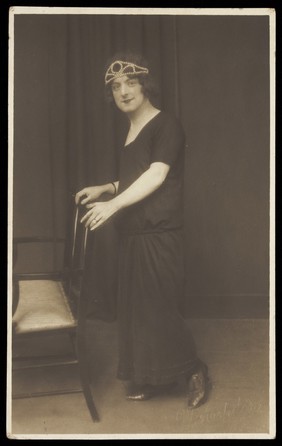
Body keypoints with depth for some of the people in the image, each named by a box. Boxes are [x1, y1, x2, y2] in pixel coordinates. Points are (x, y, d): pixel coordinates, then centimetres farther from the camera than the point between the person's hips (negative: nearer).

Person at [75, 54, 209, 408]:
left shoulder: (166, 126, -11)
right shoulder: (131, 130, 15)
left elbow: (156, 175, -23)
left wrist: (114, 204, -32)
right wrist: (104, 189, 11)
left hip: (158, 236, -8)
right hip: (133, 235, 8)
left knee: (158, 309, -4)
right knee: (135, 308, 11)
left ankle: (194, 370, 15)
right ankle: (148, 380, 23)